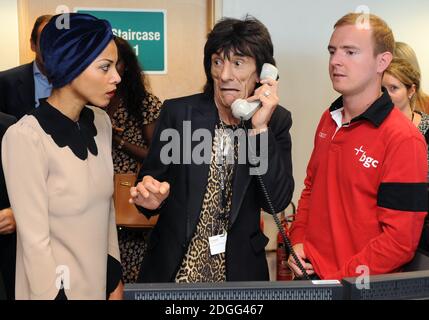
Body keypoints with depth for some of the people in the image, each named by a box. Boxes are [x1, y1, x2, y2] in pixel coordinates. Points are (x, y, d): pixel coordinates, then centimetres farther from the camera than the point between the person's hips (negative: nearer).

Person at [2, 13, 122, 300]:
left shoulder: (101, 122, -3)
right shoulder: (27, 137, -22)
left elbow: (106, 207, 5)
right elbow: (35, 241, -19)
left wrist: (116, 276, 7)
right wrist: (55, 294, -13)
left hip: (101, 278, 6)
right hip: (56, 284, -6)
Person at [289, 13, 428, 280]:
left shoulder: (403, 139, -19)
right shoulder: (329, 120, 4)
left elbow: (400, 240, -19)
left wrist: (340, 279, -19)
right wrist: (298, 240, 1)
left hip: (356, 286, -6)